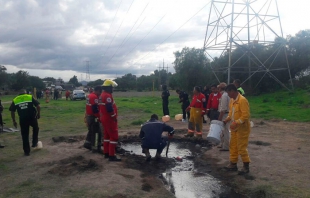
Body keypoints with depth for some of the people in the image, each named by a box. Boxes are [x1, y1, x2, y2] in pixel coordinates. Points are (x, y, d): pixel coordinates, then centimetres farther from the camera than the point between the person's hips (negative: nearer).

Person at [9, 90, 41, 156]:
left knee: (25, 136, 11)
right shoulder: (30, 97, 0)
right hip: (32, 117, -1)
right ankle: (34, 143, 28)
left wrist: (14, 121, 12)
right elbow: (38, 106, -7)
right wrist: (38, 114, 7)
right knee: (35, 129, 29)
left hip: (23, 119, 1)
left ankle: (27, 151, 17)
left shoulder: (15, 100, 4)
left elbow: (12, 111, 3)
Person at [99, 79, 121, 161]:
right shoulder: (108, 96, -20)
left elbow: (100, 107, 19)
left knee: (107, 136, 17)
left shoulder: (102, 95, 13)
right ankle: (112, 156, -7)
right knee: (114, 136, -7)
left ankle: (106, 153, 25)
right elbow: (109, 108, -27)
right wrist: (114, 117, -16)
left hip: (104, 118, 11)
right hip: (109, 119, -11)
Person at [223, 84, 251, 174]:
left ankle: (246, 166, 12)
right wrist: (226, 120, 6)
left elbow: (246, 115, -24)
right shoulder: (232, 100, 7)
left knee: (242, 148, -1)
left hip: (242, 128, -9)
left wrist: (236, 123, -28)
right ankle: (233, 164, 25)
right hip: (234, 128, 9)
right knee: (233, 146, 14)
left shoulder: (242, 100, -21)